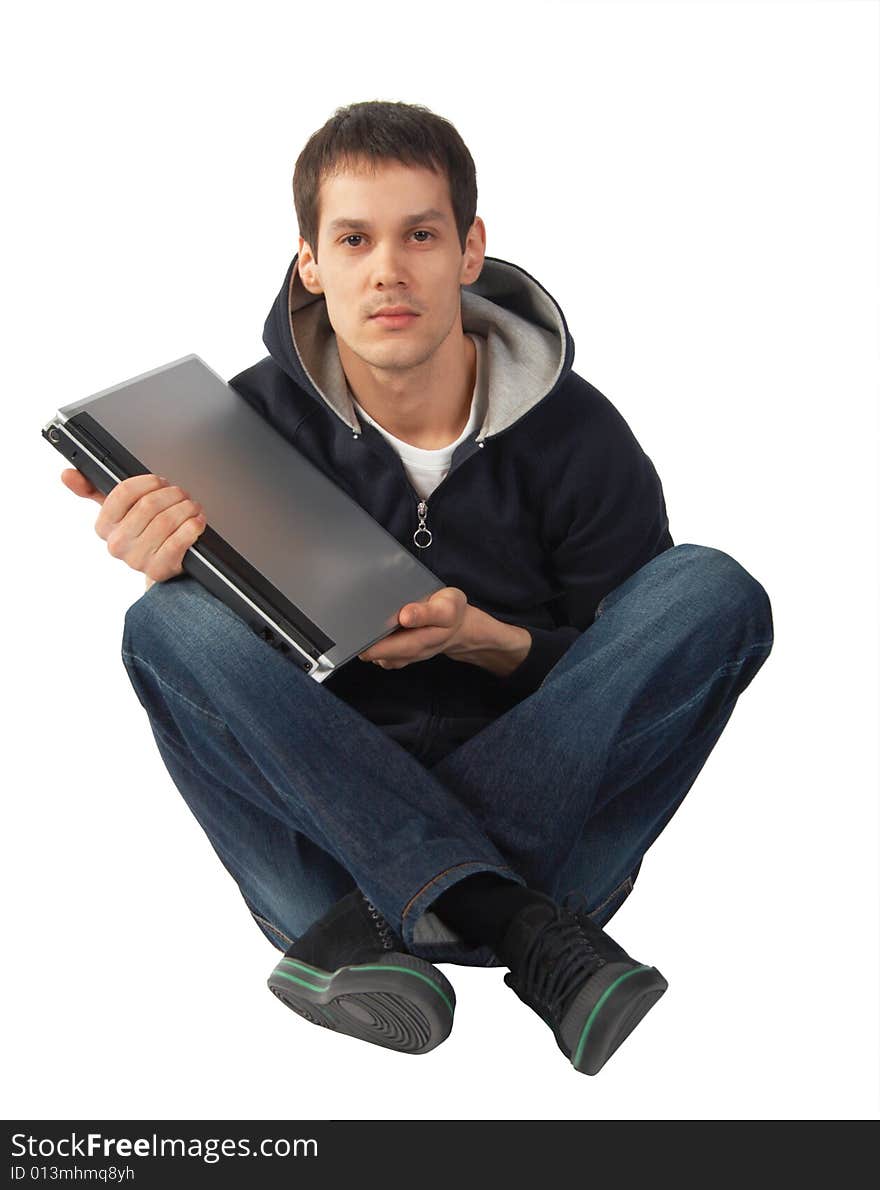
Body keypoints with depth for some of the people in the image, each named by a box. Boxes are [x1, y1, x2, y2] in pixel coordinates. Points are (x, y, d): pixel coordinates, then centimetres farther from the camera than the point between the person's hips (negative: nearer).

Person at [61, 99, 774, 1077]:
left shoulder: (577, 437, -4)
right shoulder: (251, 421, -3)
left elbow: (640, 673, 1)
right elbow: (217, 662, 0)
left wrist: (486, 642, -18)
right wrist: (165, 569, -23)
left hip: (544, 806, 0)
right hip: (327, 819, 1)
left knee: (713, 591, -21)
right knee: (169, 622, -24)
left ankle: (378, 925, -27)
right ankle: (526, 931, -32)